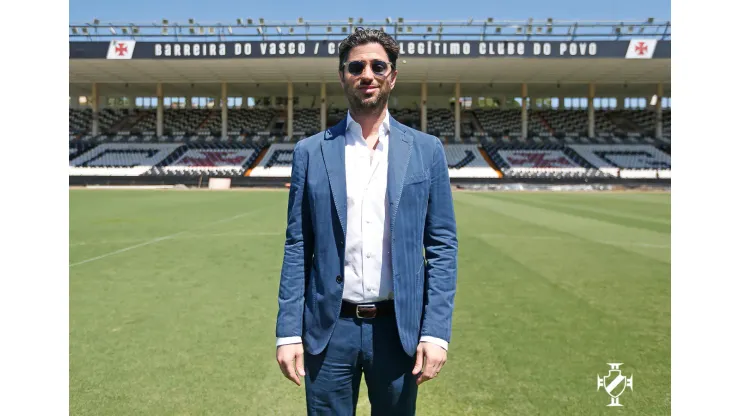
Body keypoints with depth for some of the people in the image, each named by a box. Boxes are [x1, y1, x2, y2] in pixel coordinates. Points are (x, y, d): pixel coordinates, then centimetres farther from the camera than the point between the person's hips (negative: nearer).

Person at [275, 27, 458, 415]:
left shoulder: (426, 150, 1)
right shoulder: (310, 151, 1)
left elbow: (443, 247, 0)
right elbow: (297, 248, 1)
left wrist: (436, 331, -7)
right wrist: (288, 331, -3)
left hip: (398, 327, 0)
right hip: (328, 328, 0)